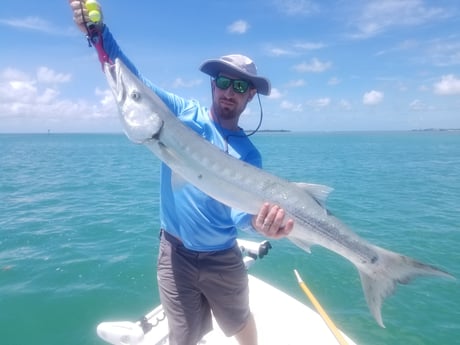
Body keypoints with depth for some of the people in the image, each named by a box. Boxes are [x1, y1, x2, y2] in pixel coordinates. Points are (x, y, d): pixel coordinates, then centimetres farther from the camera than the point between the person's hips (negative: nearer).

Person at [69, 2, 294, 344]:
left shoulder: (248, 153, -8)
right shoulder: (182, 113, -8)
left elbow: (241, 207, -18)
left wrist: (258, 221, -41)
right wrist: (99, 31, -29)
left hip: (223, 258, 1)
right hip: (176, 253, -1)